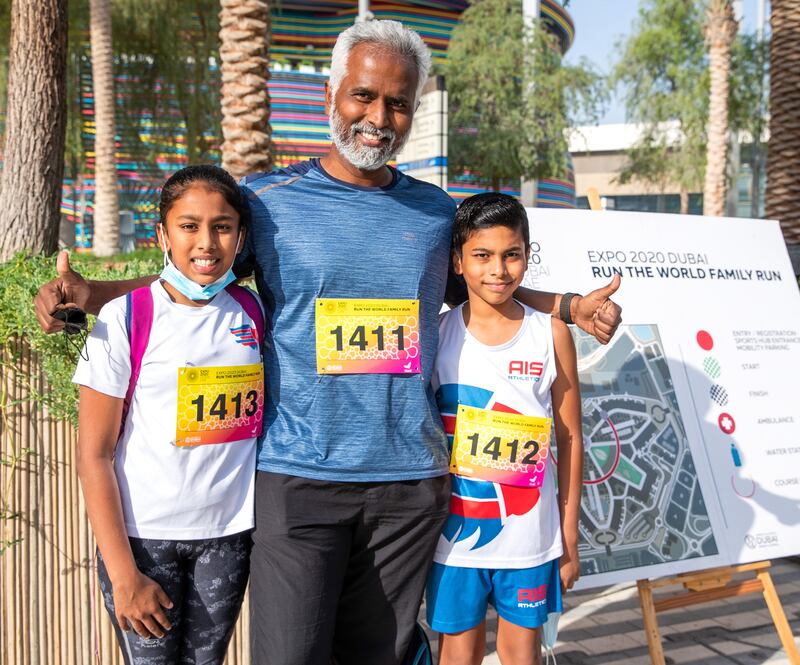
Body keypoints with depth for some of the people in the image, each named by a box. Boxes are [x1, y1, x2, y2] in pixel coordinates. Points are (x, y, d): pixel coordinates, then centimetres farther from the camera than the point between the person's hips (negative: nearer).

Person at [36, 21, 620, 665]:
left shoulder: (437, 211, 8)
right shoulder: (266, 201, 0)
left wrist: (571, 307, 11)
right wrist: (87, 293, -9)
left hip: (411, 477, 3)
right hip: (299, 478, -2)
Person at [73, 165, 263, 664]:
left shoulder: (253, 311, 1)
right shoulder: (124, 318, -9)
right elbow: (94, 455, -9)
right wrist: (123, 573, -11)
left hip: (228, 534, 3)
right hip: (142, 536, -3)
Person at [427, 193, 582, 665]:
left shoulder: (551, 334, -4)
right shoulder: (437, 333, -4)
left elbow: (570, 439, 1)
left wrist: (570, 537, 3)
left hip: (529, 533, 0)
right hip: (456, 531, 0)